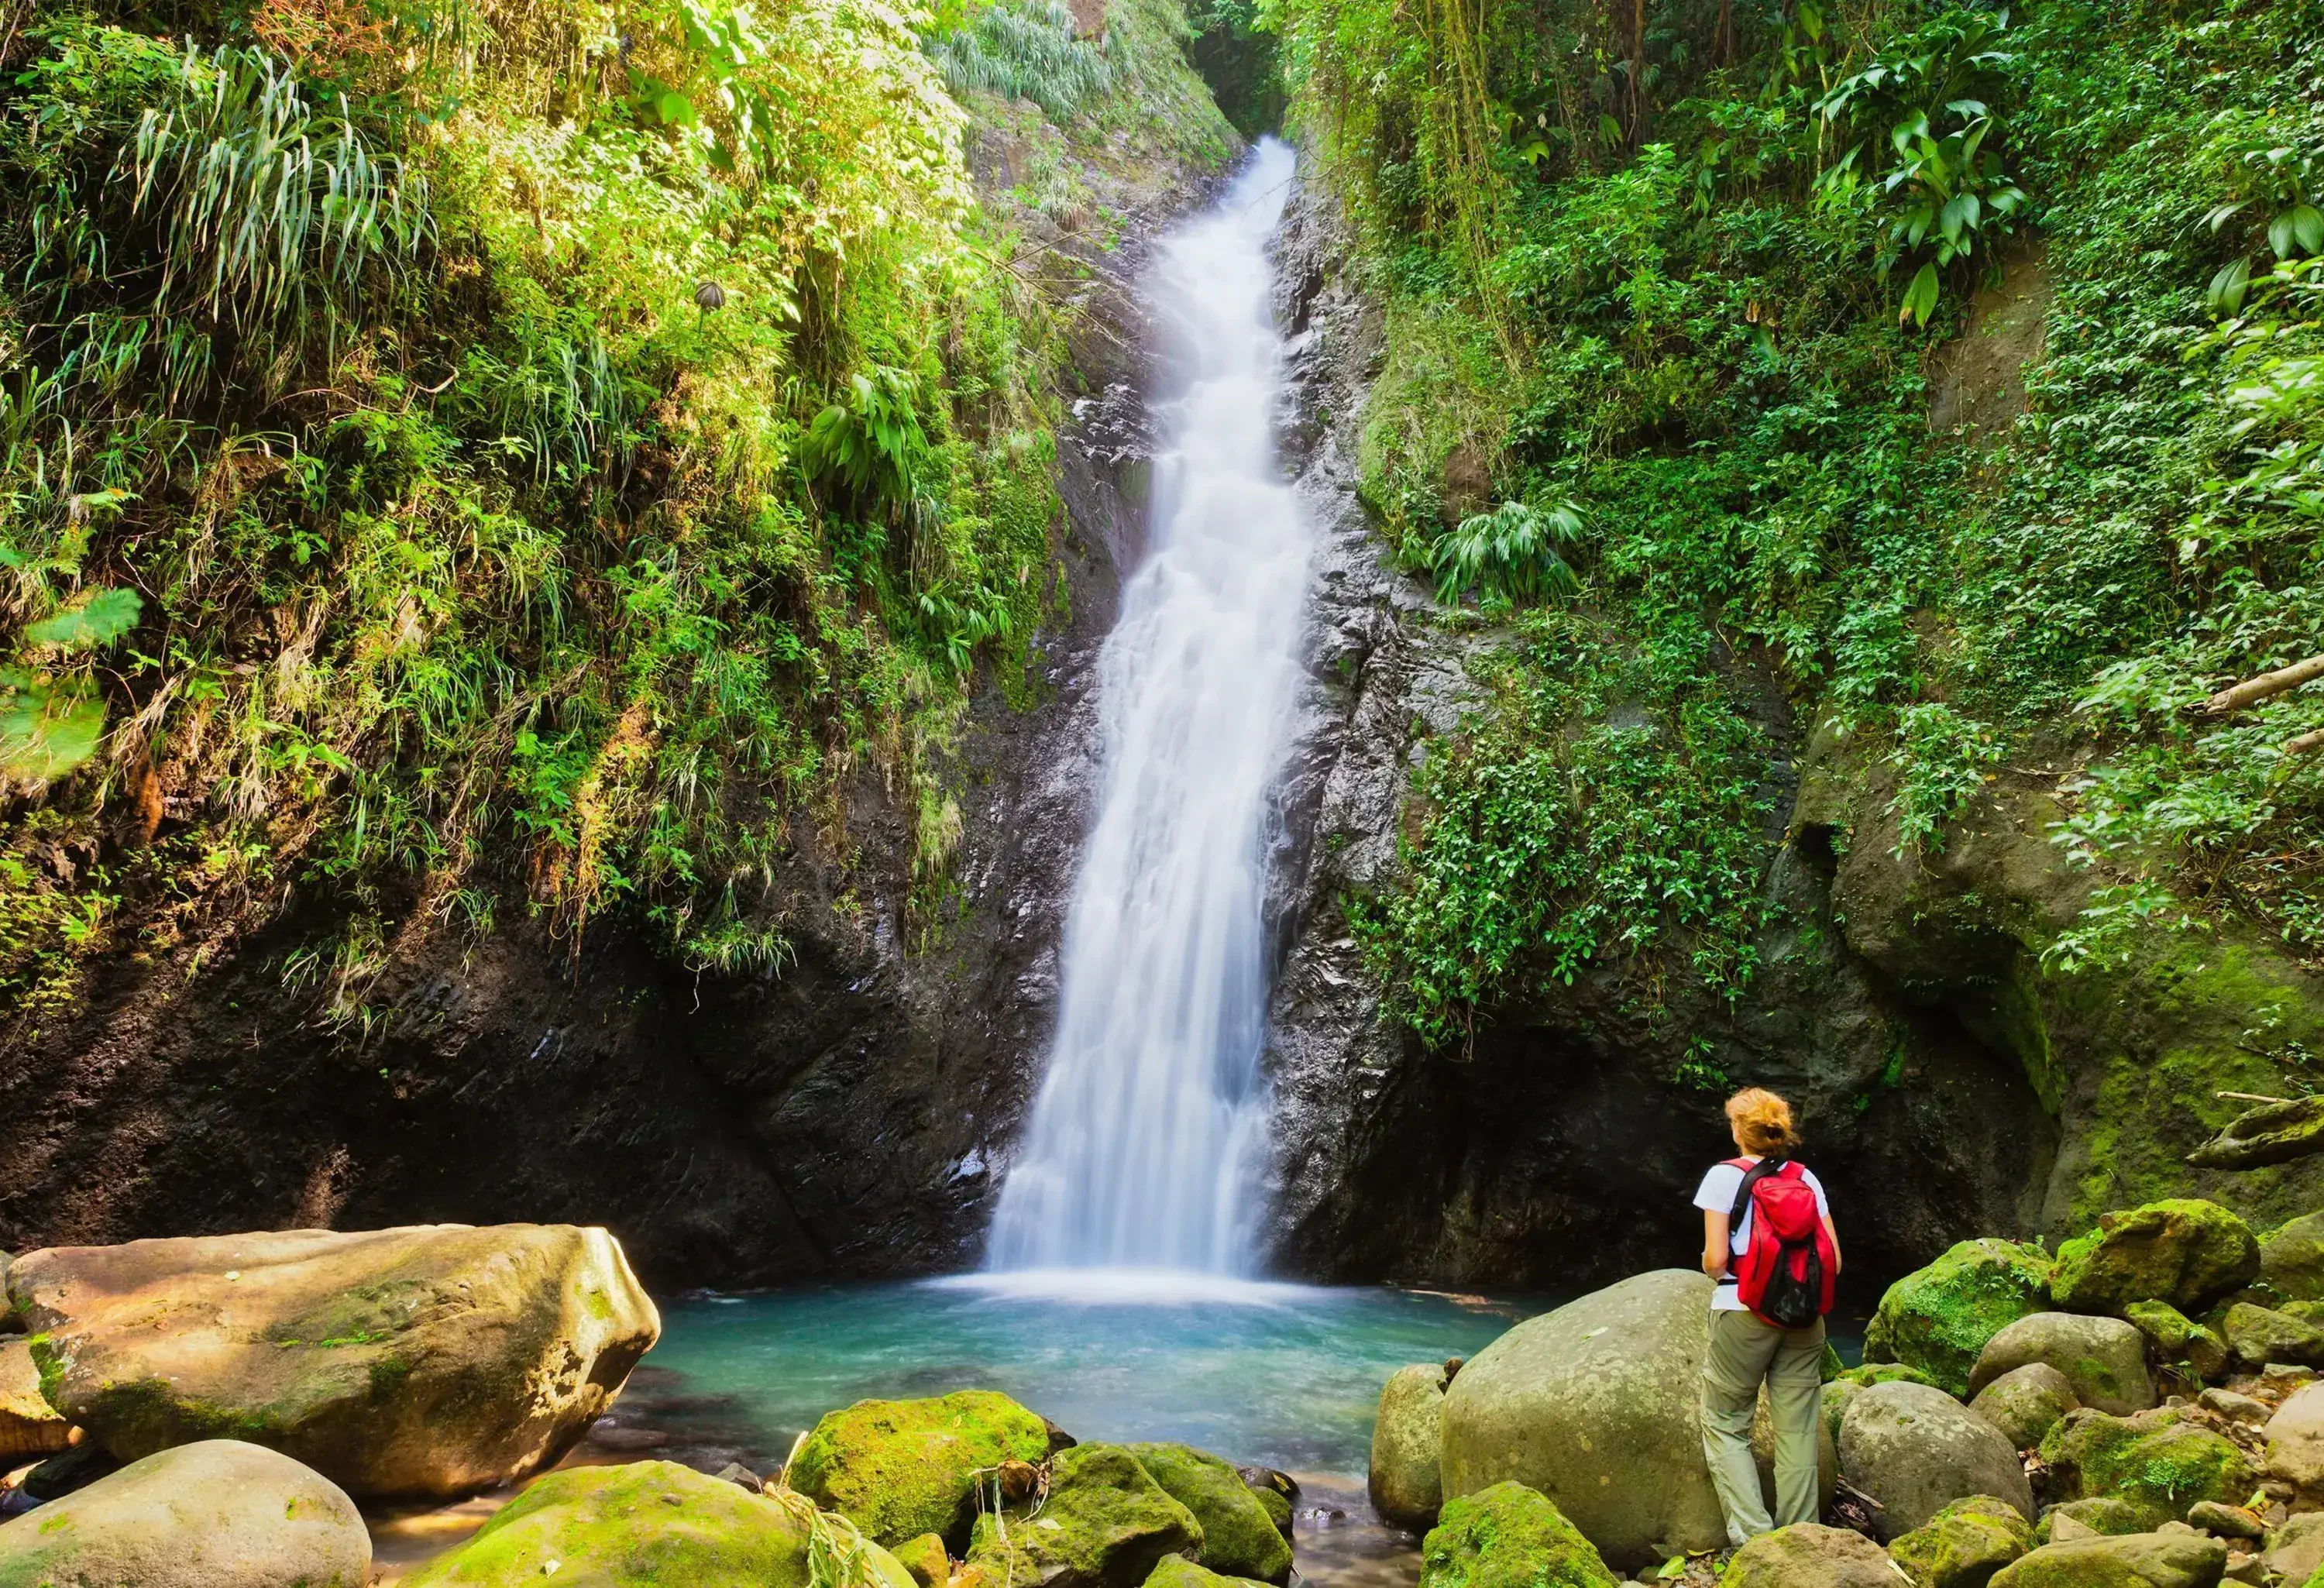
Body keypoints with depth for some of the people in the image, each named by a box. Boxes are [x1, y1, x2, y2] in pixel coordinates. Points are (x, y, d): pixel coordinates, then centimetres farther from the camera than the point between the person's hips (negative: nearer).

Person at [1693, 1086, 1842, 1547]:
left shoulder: (1725, 1176, -6)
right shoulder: (1806, 1178, 6)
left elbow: (1715, 1259, -10)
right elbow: (1833, 1261, 5)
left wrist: (1710, 1266, 12)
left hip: (1744, 1315, -4)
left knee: (1726, 1426, 7)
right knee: (1797, 1428, 9)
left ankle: (1754, 1536, -1)